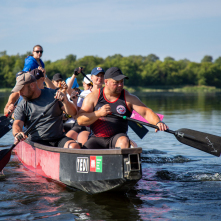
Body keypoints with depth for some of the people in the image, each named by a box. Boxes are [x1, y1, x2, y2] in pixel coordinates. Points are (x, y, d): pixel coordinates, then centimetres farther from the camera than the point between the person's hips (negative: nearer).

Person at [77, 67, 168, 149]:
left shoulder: (128, 98, 4)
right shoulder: (93, 97, 3)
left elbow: (146, 112, -5)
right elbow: (80, 120, -4)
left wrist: (158, 122, -26)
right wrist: (98, 113, -20)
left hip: (118, 137, -1)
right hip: (97, 139, 1)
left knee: (123, 141, -34)